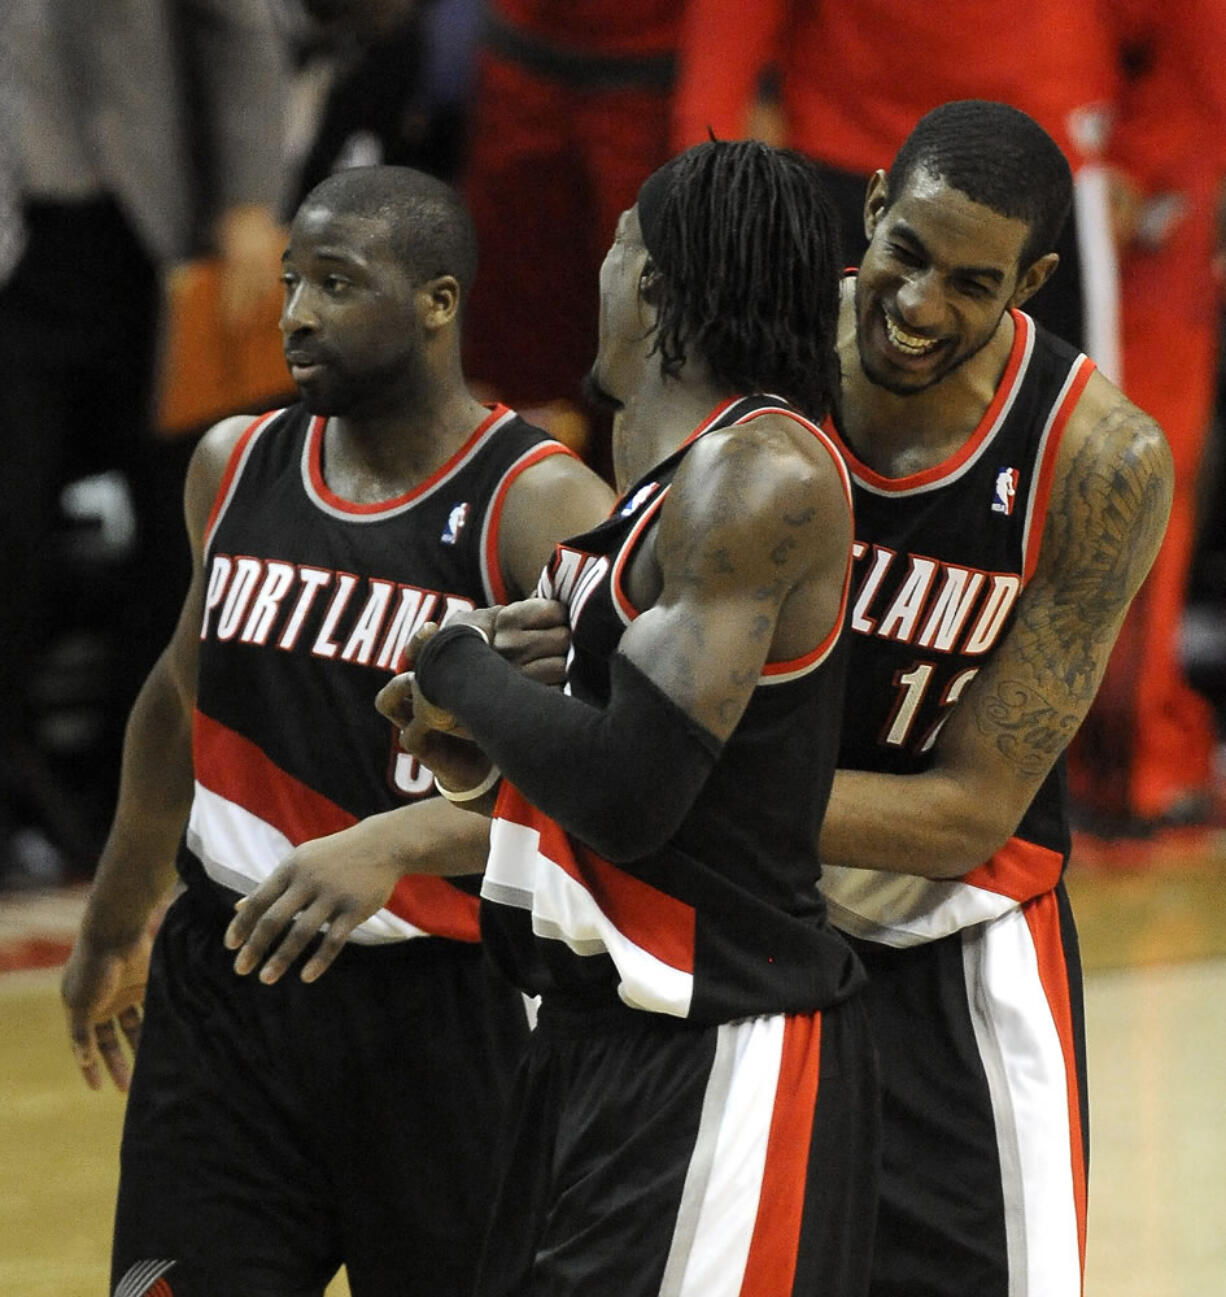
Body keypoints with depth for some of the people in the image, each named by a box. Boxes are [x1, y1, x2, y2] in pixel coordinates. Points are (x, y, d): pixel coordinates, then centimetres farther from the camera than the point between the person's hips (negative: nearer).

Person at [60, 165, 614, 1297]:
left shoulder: (541, 506, -12)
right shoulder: (234, 467, 7)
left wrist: (387, 842, -37)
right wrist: (116, 927, 29)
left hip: (441, 1007, -4)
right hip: (224, 991, 4)